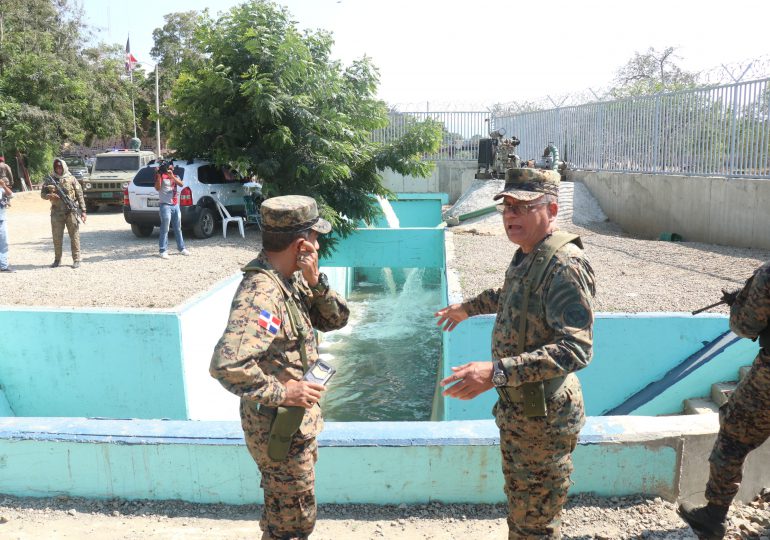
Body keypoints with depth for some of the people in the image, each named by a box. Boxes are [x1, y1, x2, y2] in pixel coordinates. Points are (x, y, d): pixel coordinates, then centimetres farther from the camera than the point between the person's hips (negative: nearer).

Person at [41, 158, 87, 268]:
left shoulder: (71, 179, 2)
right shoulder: (50, 180, 8)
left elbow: (80, 195, 2)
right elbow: (42, 193, 12)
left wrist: (83, 211, -3)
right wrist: (49, 196, -12)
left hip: (71, 212, -2)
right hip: (56, 213, 2)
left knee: (74, 236, -1)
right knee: (57, 237, 6)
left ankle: (76, 260, 4)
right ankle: (57, 259, 17)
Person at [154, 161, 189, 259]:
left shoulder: (175, 177, 15)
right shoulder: (161, 176, 1)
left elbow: (181, 184, -6)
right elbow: (157, 188, -13)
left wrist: (172, 176, -18)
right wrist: (159, 175, -20)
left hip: (175, 205, 5)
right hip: (165, 205, -5)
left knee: (178, 228, 12)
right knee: (165, 229, -9)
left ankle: (181, 248, 21)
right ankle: (163, 251, -7)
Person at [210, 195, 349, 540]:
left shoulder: (292, 280, 0)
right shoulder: (260, 294, -29)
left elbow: (336, 320, 3)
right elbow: (226, 364, -39)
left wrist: (316, 283, -13)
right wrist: (280, 392, -28)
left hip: (297, 420, 9)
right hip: (279, 427, -9)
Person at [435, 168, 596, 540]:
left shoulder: (564, 265, -24)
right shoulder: (526, 256, 6)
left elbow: (575, 349, -33)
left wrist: (496, 372, -40)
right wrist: (467, 308, 38)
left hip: (544, 416, -9)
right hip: (515, 407, 9)